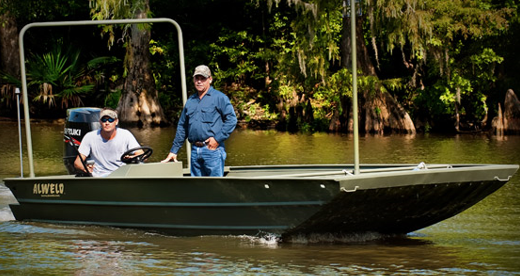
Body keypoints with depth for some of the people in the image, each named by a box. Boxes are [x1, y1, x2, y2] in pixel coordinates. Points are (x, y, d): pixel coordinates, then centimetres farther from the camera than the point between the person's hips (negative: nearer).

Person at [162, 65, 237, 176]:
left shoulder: (219, 98, 1)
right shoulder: (190, 101, 20)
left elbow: (231, 119, -7)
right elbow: (182, 127, 23)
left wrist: (217, 139, -13)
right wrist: (174, 151, 20)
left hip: (212, 150, -6)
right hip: (195, 150, 6)